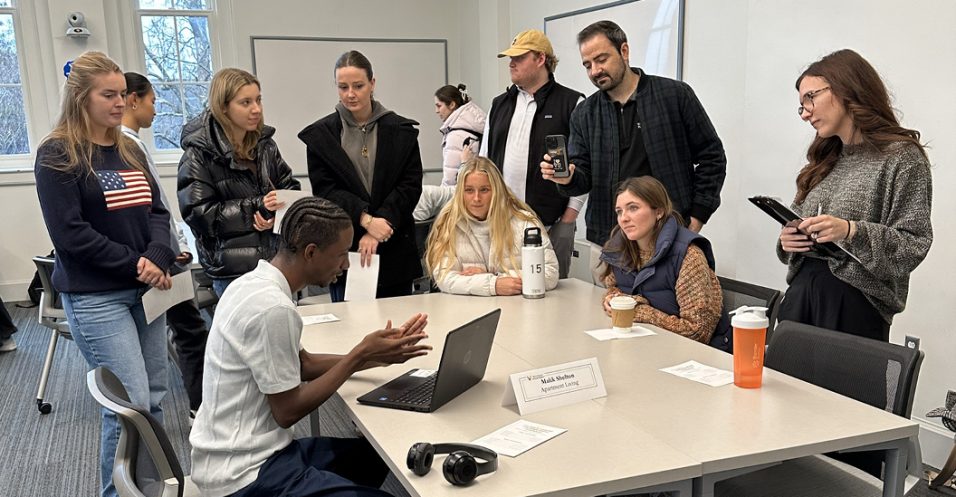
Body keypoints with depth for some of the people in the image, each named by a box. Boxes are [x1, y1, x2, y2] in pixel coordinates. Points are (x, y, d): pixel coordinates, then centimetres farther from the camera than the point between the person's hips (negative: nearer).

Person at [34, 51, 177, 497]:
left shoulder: (129, 150, 13)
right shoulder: (57, 155, -7)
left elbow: (157, 211, 9)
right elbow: (70, 232, -15)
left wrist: (157, 258, -11)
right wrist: (136, 265, -16)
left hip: (145, 289, 6)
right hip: (95, 296, -6)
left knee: (154, 398, 10)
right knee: (130, 405, -6)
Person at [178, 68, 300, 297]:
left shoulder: (264, 144, 8)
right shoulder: (199, 154, -8)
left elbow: (290, 187, 13)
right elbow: (199, 214, -13)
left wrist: (278, 213, -11)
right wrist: (257, 207, -18)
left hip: (275, 259, 6)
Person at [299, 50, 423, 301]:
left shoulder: (402, 130, 4)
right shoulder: (320, 134, 4)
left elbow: (411, 185, 0)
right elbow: (325, 189, -3)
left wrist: (382, 220, -13)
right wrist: (365, 219, -17)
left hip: (394, 250, 1)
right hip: (343, 250, 0)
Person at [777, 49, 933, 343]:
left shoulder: (901, 157, -5)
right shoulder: (824, 160, 14)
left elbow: (915, 245, -10)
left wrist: (851, 231, -23)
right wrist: (787, 240, -2)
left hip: (855, 302, -5)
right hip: (800, 293, 5)